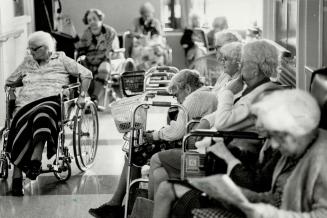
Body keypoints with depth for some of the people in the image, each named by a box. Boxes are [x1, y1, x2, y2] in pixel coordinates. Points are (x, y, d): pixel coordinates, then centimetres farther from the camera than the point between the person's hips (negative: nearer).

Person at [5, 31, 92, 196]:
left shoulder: (61, 60, 17)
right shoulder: (27, 62, 26)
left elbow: (86, 74, 13)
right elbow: (10, 81, 35)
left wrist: (82, 95, 4)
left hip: (51, 101, -2)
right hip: (26, 104, 2)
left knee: (41, 115, -41)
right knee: (21, 128, -31)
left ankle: (35, 159, -50)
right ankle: (17, 176, -35)